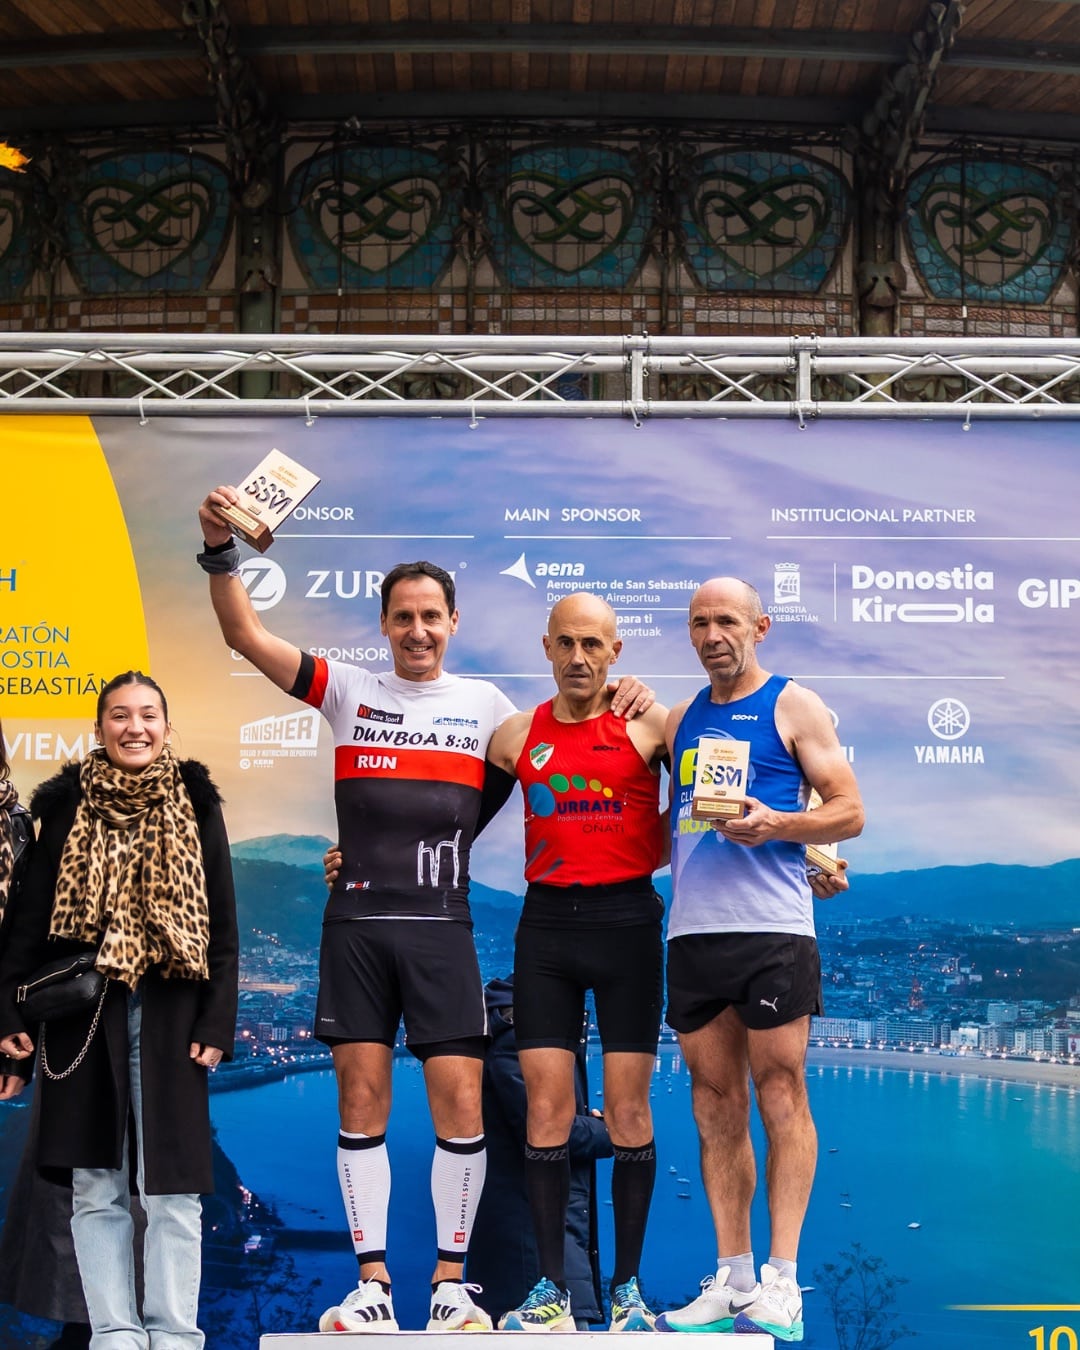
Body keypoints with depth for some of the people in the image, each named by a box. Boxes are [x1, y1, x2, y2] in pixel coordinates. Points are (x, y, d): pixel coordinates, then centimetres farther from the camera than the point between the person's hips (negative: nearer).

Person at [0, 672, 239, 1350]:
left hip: (171, 1013, -1)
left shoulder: (197, 807, 6)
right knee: (96, 1186, 3)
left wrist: (217, 1022, -4)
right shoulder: (68, 806, 7)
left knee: (172, 1186, -1)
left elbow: (223, 926, 4)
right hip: (82, 1013, 1)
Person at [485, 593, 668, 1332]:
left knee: (628, 1105, 0)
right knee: (547, 1107, 0)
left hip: (626, 919, -2)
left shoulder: (648, 723, 0)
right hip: (546, 924, 2)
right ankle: (551, 1290, 8)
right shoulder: (518, 735, 8)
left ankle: (629, 1287, 11)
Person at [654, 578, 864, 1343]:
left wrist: (774, 825, -15)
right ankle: (732, 1282, 12)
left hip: (772, 927, -5)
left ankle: (782, 1285, -3)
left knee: (780, 1095, -5)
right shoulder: (682, 718, 19)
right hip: (692, 929, 5)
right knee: (716, 1106, 6)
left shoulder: (793, 705, 4)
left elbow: (850, 812, -1)